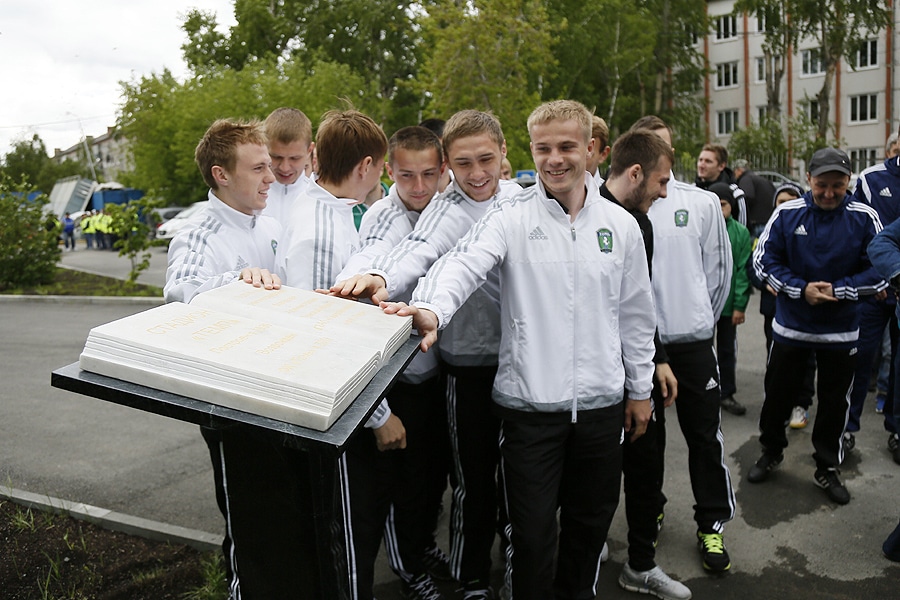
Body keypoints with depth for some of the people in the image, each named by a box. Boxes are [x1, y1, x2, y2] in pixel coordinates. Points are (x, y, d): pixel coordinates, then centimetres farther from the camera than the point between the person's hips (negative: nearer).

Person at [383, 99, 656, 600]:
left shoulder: (621, 225, 5)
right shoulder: (512, 217, -5)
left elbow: (636, 314, 10)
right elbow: (466, 263, -24)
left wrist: (640, 388, 13)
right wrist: (433, 309, -44)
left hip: (601, 403, 3)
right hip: (530, 403, -3)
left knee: (591, 522, 19)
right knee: (533, 531, 6)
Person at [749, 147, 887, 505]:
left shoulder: (864, 218, -7)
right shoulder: (787, 213, -7)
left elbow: (879, 271, -5)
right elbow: (763, 260, -6)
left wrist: (836, 290, -18)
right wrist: (802, 289, -17)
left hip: (841, 331, 0)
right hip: (790, 326, 0)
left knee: (835, 402, 12)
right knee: (778, 394, 12)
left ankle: (828, 468, 30)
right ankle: (771, 452, 34)